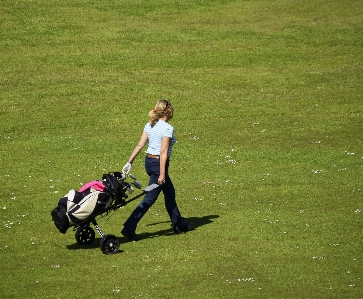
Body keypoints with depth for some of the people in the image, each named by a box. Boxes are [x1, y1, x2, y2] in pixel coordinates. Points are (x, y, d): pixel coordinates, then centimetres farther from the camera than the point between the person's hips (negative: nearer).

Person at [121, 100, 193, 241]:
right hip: (159, 164, -9)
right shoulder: (167, 128, -17)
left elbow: (139, 145, 4)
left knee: (170, 192, 22)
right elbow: (163, 152, -21)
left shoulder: (149, 125, 6)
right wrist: (162, 174, -22)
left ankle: (179, 224, 34)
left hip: (149, 161, 9)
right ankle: (129, 228, -8)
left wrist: (129, 162, 8)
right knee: (150, 198, -4)